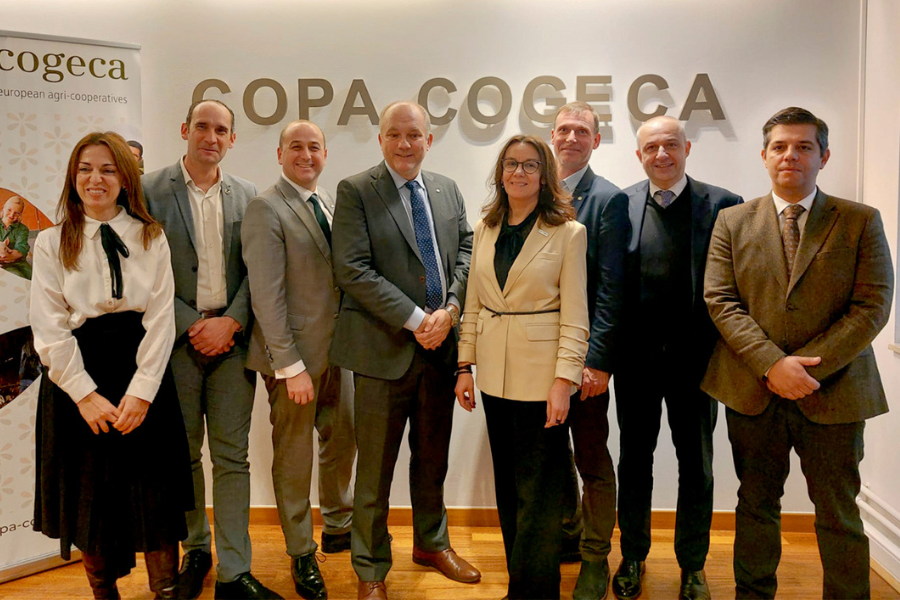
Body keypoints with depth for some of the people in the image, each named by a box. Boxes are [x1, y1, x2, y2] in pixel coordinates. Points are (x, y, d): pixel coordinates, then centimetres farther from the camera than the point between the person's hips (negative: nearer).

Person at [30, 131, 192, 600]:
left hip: (142, 373, 0)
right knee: (90, 499, 9)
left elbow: (161, 319, -1)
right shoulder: (52, 243, 4)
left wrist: (141, 391, -10)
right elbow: (49, 328, -2)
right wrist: (86, 394, -11)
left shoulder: (150, 238, 4)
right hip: (76, 379, 0)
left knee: (155, 496, 1)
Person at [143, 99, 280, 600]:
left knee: (233, 457, 3)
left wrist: (231, 322, -9)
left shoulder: (248, 196, 7)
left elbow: (256, 271, 4)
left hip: (232, 338, 1)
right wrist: (193, 326, -11)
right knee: (183, 453, 11)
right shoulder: (149, 191, 0)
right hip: (176, 339, -1)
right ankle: (196, 549, 31)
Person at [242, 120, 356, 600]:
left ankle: (338, 527, 41)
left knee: (343, 438, 19)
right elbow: (266, 295, -17)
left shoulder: (330, 205, 11)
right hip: (294, 353, -7)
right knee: (294, 456, 8)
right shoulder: (265, 209, -12)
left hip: (336, 348, 7)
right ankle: (301, 555, 26)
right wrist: (291, 366, -20)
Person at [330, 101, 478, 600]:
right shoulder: (355, 191, -6)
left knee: (433, 456, 19)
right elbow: (353, 269, -14)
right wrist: (415, 319, -17)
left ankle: (431, 543, 39)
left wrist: (449, 309, -7)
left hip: (440, 342, 5)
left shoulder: (448, 190, 11)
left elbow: (465, 253, 10)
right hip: (386, 347, -5)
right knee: (375, 466, 6)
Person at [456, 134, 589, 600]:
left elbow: (574, 316, -9)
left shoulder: (568, 232, -6)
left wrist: (563, 381, -15)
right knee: (507, 487, 15)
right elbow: (473, 305, 11)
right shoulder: (485, 229, 9)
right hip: (495, 375, 5)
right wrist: (465, 366, 7)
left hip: (541, 376, -5)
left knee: (538, 494, 2)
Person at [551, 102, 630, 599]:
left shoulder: (609, 200, -7)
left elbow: (611, 288, -12)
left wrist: (596, 360, -17)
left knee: (593, 461, 6)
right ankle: (565, 534, 39)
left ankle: (595, 559, 23)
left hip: (583, 356, -5)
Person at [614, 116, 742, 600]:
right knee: (634, 460, 15)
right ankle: (633, 557, 35)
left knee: (697, 466, 13)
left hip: (694, 356, -1)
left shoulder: (722, 205, -4)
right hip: (636, 356, 1)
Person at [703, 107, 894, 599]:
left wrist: (809, 366, -15)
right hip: (752, 391, 1)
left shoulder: (861, 222, 2)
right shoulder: (732, 222, 5)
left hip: (833, 393, -1)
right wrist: (773, 364, -16)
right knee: (757, 505, 14)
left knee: (838, 515, 9)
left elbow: (873, 305, -6)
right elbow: (720, 301, -4)